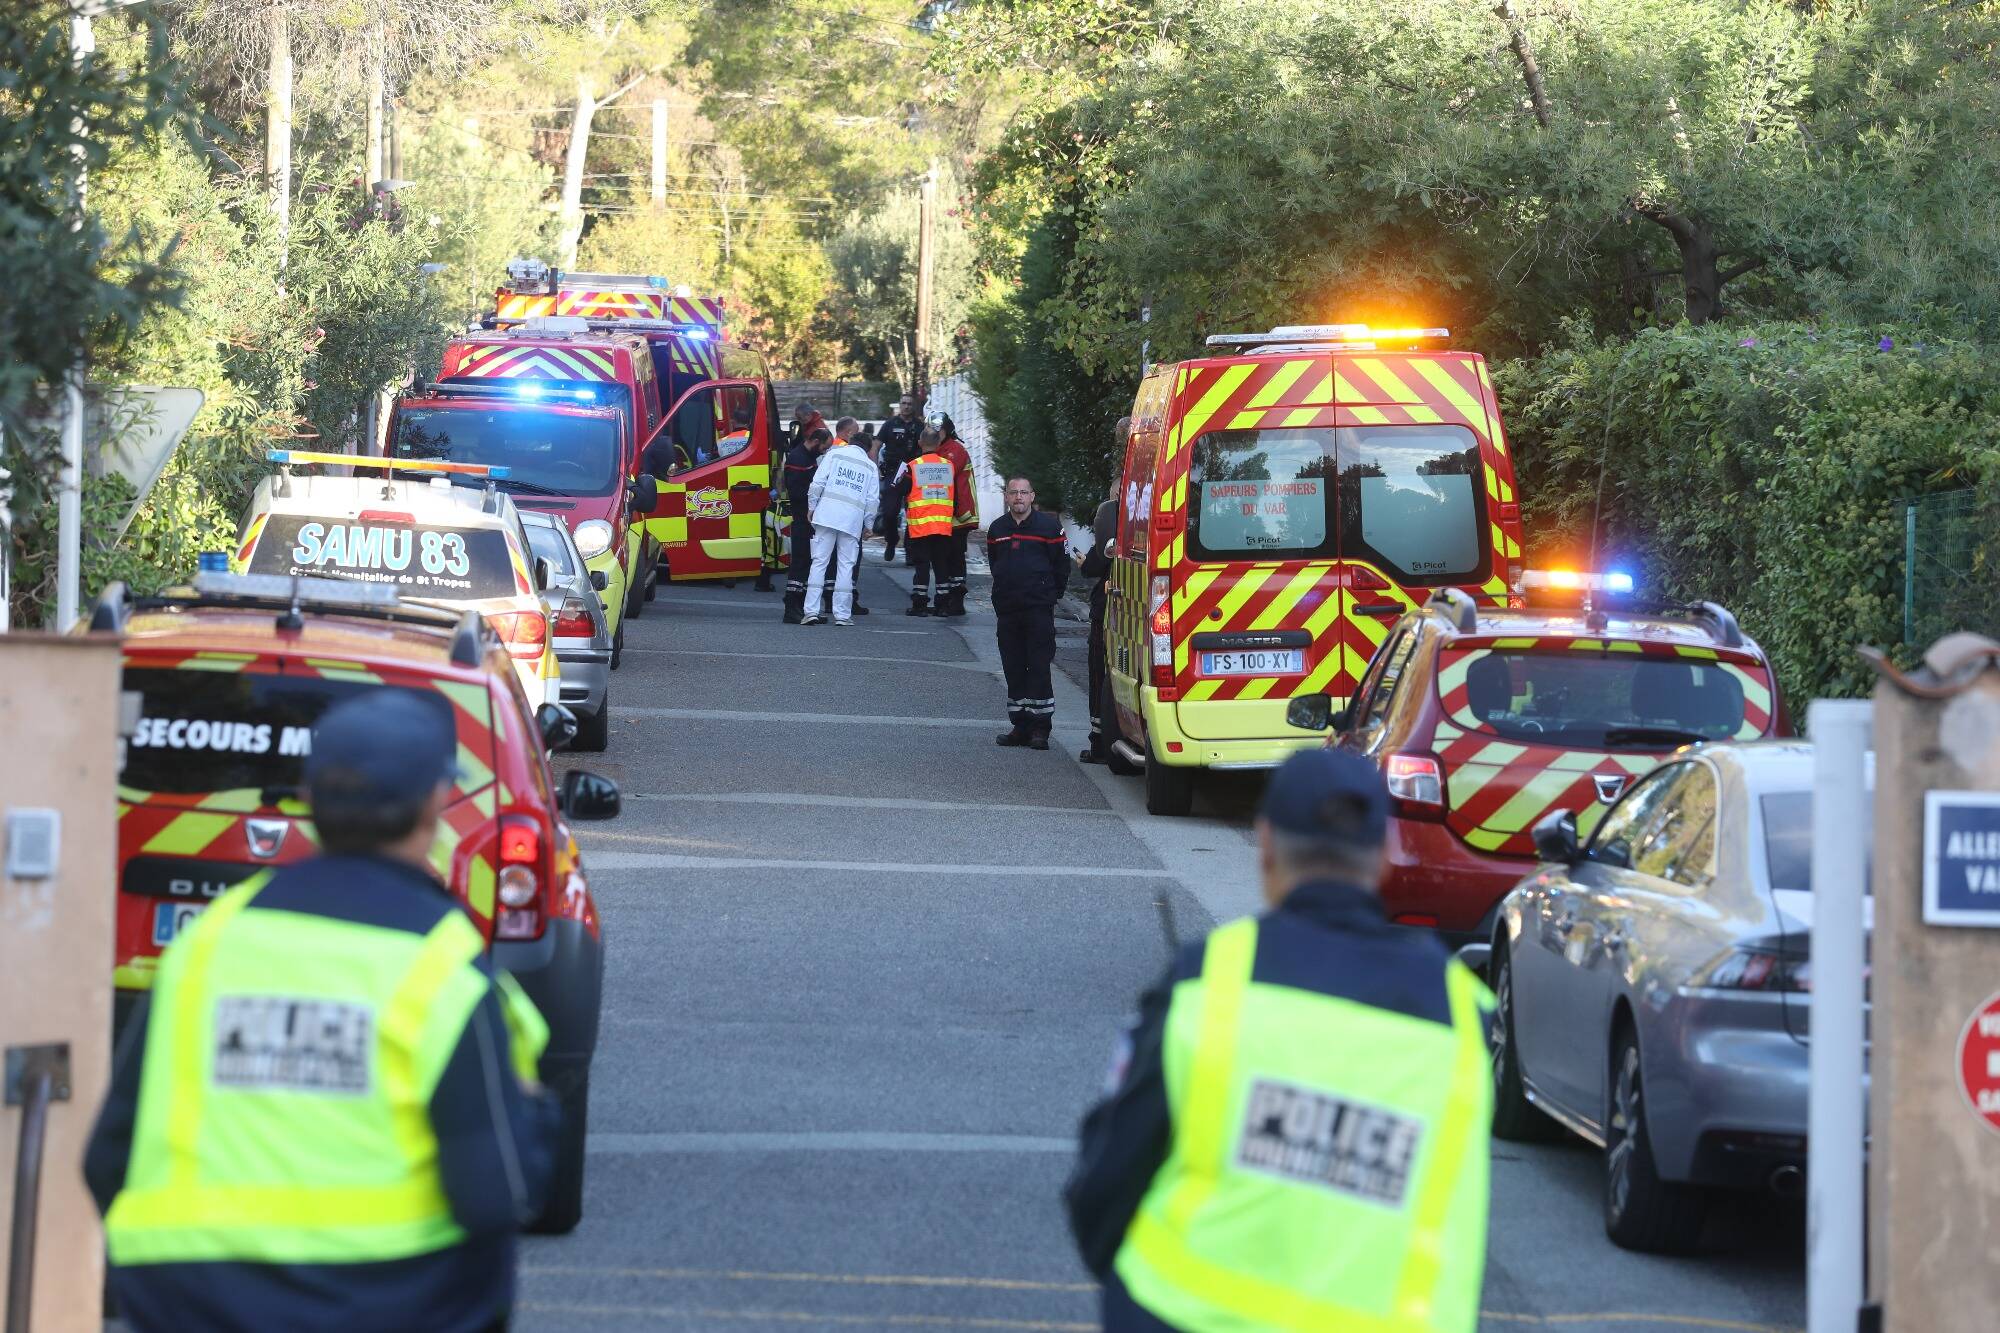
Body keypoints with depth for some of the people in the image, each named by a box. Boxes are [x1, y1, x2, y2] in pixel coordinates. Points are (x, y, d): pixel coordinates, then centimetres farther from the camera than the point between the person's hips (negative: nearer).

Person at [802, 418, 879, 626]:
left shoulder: (834, 454, 7)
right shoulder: (870, 467, 14)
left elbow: (817, 483, -1)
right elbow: (872, 499, 9)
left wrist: (811, 507, 9)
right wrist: (868, 524, 18)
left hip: (827, 514, -1)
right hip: (853, 520, 1)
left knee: (819, 562, 0)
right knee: (846, 566, 5)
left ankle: (812, 611, -6)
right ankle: (842, 613, 2)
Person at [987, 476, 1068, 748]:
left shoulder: (1049, 526, -3)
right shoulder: (997, 529, 12)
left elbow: (1062, 565, 2)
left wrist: (1051, 595, 3)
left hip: (1039, 610, -5)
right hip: (1007, 608, 5)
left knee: (1039, 667, -8)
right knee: (1013, 668, 7)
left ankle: (1040, 728, -7)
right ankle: (1020, 725, 13)